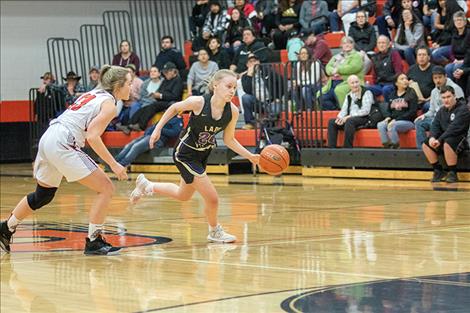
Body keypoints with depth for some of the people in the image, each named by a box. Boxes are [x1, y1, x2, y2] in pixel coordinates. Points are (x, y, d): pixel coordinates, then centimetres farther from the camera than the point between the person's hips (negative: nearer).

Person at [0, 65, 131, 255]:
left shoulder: (94, 94, 20)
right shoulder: (109, 104, -6)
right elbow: (92, 136, -17)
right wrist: (113, 165, -14)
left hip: (48, 139, 9)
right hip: (62, 144, -9)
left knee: (43, 195, 26)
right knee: (106, 189, -4)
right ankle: (93, 241, -3)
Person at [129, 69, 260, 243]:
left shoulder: (232, 111, -15)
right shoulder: (199, 102, -29)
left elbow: (229, 140, -2)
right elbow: (174, 108, -9)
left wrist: (250, 156, -11)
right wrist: (158, 129, -9)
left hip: (202, 154, 7)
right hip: (185, 154, -7)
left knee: (183, 195, 26)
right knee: (212, 198, -8)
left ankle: (147, 186, 47)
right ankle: (215, 231, 19)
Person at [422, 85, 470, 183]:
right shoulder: (442, 110, 12)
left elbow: (454, 128, -24)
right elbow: (435, 125, 6)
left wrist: (440, 140, -28)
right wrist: (432, 137, -16)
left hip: (460, 138, -8)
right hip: (444, 138, 8)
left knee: (447, 144, -37)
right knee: (426, 145, -7)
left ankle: (453, 174, -25)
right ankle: (438, 171, 1)